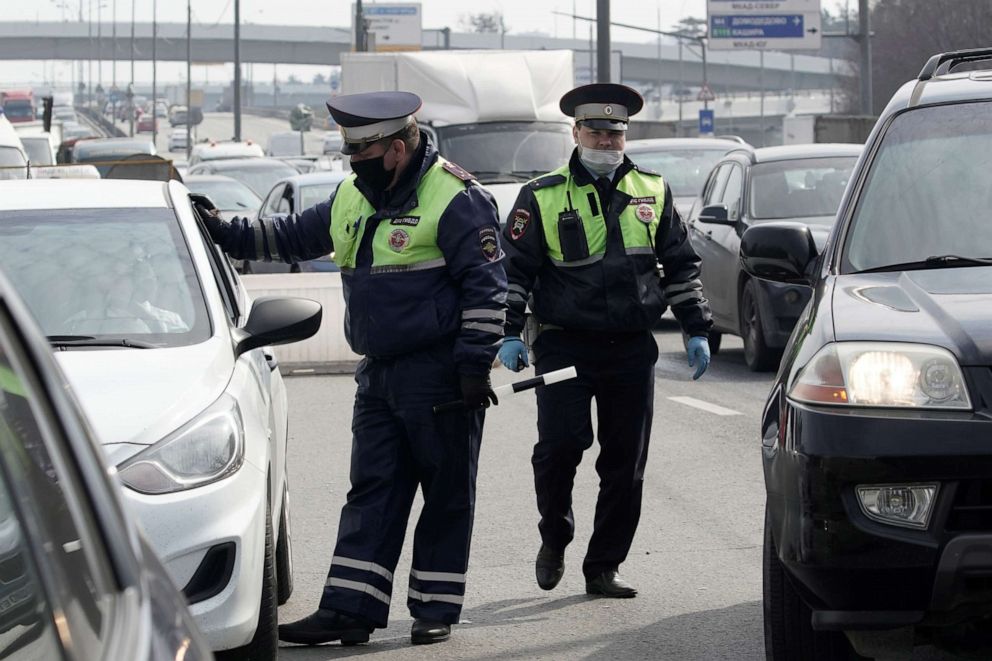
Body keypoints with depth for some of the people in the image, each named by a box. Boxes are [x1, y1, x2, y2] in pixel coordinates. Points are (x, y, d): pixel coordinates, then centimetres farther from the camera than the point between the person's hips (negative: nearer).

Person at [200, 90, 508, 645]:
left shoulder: (457, 198, -12)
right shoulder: (353, 197, 13)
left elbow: (486, 287, -13)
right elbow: (294, 237, 24)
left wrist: (475, 364, -17)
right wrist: (227, 234, 13)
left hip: (439, 376, -8)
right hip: (380, 374, 8)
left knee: (447, 496, 2)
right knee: (372, 493, 5)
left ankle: (435, 608, 9)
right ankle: (348, 610, 3)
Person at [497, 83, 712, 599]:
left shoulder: (653, 192, 10)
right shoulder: (542, 197, 1)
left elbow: (680, 266, 17)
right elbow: (513, 269, 1)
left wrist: (697, 331, 12)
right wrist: (509, 333, -8)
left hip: (632, 348, 3)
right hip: (564, 345, -3)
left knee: (626, 462, 3)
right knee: (560, 443, -15)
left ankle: (603, 567, 14)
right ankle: (554, 538, 12)